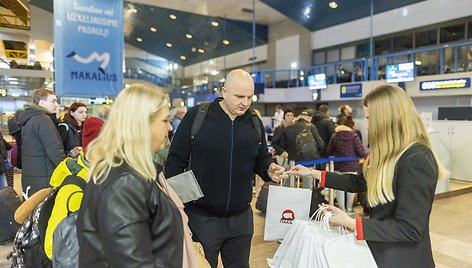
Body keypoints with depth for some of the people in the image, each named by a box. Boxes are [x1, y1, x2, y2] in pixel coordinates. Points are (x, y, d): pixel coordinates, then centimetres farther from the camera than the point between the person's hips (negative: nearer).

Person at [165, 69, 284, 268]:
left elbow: (261, 159, 14)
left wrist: (269, 169, -9)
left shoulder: (255, 123, 3)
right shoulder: (196, 116, -10)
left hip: (241, 218, 4)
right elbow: (175, 161, -7)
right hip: (201, 217, -4)